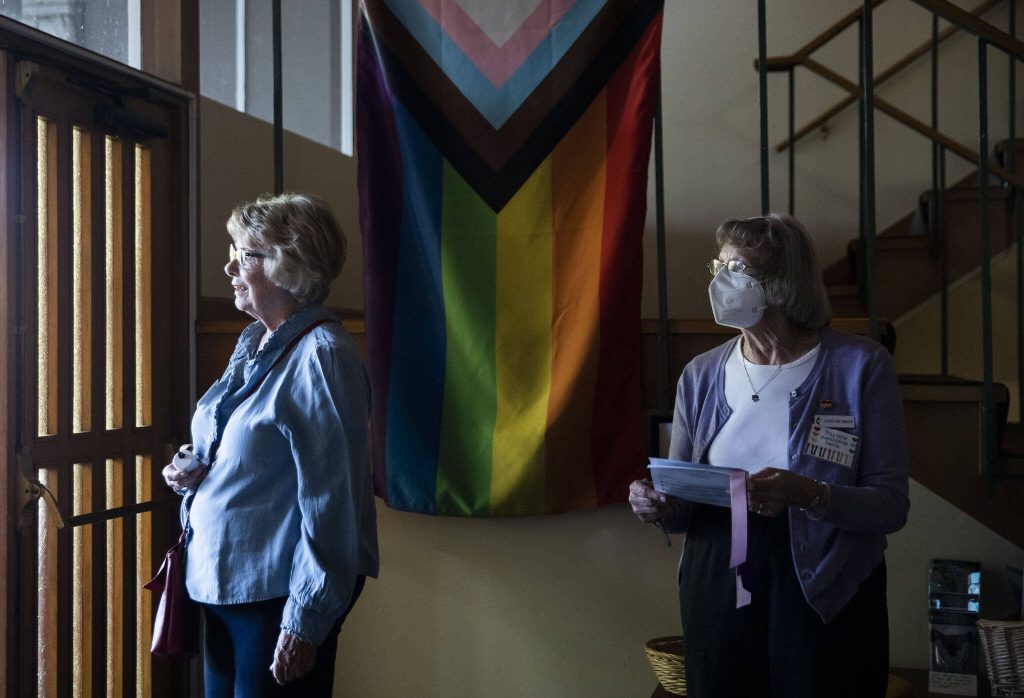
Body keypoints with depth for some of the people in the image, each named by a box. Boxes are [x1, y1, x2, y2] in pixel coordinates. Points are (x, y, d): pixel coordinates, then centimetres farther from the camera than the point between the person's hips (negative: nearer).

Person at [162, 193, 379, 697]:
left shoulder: (321, 356, -20)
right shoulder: (251, 343, 8)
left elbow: (329, 500, -22)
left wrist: (306, 620, -20)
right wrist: (195, 471, 2)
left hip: (279, 592, -9)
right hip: (222, 580, 9)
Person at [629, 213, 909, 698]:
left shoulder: (859, 366, -7)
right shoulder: (700, 375, 4)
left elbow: (891, 506, -10)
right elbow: (685, 509, 10)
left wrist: (807, 494, -27)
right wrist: (660, 508, -13)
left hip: (827, 600, -3)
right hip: (717, 591, 3)